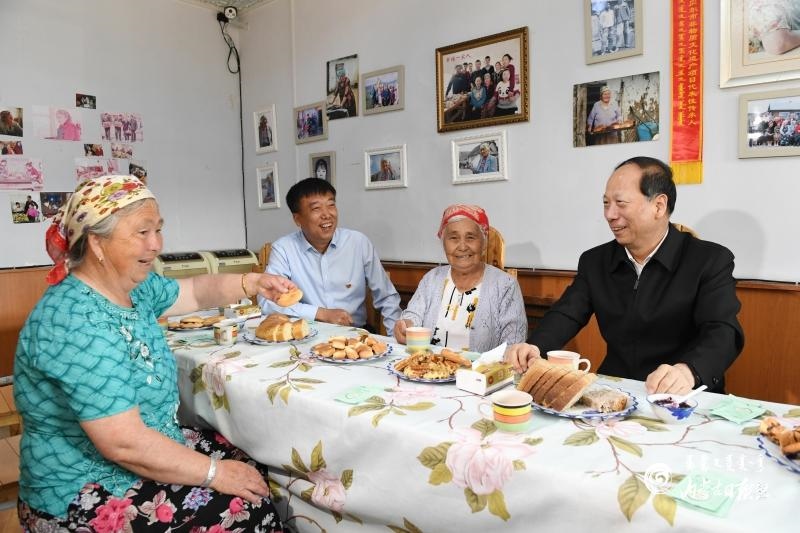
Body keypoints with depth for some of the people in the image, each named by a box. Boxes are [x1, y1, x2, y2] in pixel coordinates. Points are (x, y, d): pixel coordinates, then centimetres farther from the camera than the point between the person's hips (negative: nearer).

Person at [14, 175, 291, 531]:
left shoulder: (133, 286, 0)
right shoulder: (76, 323, -28)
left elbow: (194, 292, 17)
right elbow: (124, 444, -30)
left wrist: (252, 283, -1)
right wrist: (214, 472, -21)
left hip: (152, 446, 9)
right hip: (86, 497, -8)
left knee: (253, 471, 3)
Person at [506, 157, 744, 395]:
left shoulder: (711, 261, -4)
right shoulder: (595, 261, 8)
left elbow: (722, 332, -16)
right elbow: (566, 314, -1)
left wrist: (688, 371, -38)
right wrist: (534, 347, -23)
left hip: (682, 399, -2)